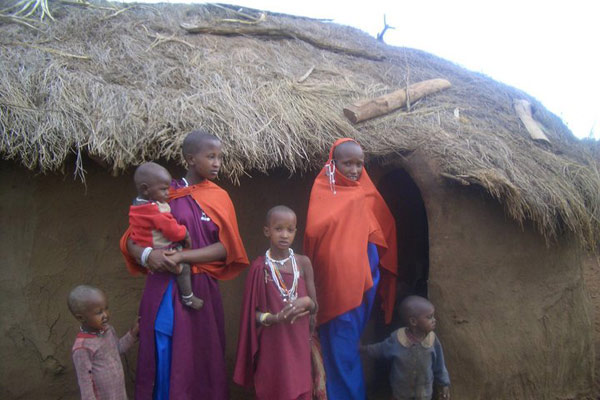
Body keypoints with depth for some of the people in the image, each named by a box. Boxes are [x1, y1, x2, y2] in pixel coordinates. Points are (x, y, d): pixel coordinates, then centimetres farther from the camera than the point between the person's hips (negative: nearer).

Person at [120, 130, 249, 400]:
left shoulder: (219, 198, 4)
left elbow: (225, 247, -6)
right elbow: (130, 241, 5)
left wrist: (181, 257, -16)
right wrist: (146, 254, -17)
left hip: (199, 290, 0)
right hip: (163, 289, 0)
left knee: (199, 359, 6)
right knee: (163, 359, 5)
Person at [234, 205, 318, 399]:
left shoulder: (303, 262, -1)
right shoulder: (260, 267, -7)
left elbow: (314, 307, 4)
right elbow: (252, 313, -4)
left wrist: (306, 301, -17)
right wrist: (275, 318, -21)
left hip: (298, 344, 2)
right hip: (271, 346, -2)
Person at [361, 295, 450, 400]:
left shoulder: (432, 339, -24)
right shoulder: (397, 338, -28)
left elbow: (439, 364, -9)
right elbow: (381, 349, -8)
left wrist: (444, 384, -1)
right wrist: (363, 348, -4)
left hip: (424, 387, 1)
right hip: (401, 385, -1)